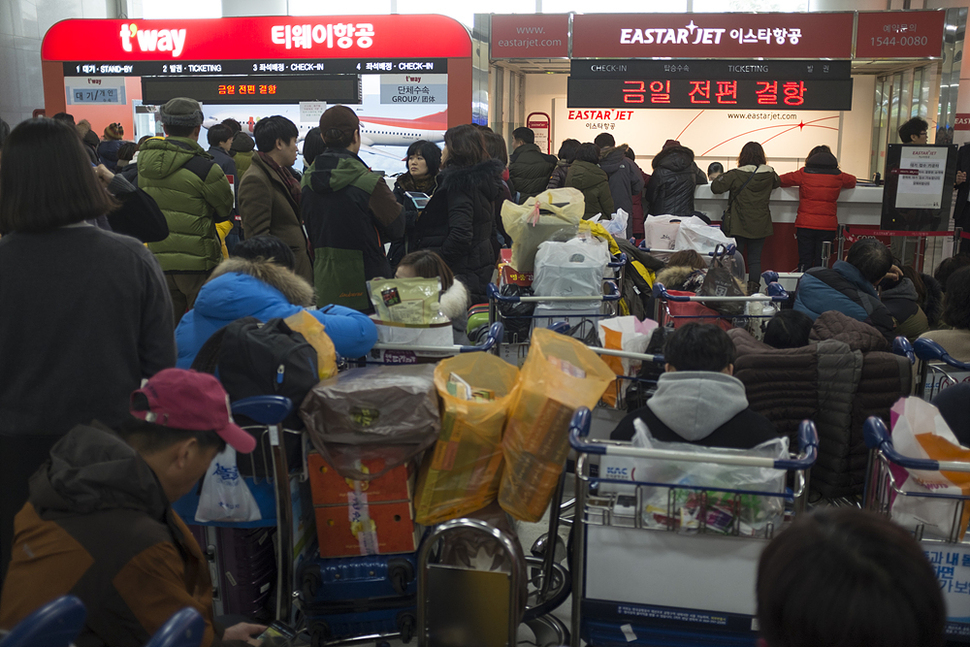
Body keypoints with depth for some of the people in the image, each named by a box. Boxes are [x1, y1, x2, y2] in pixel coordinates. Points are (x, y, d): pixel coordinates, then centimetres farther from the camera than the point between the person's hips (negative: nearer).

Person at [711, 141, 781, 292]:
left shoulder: (735, 174, -13)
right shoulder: (770, 174, -1)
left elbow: (716, 187, -9)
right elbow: (777, 183, 22)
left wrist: (722, 177, 10)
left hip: (738, 226, -2)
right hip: (760, 227, 3)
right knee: (755, 259, 9)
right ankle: (753, 290, 5)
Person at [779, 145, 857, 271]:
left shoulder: (804, 173, -1)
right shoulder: (838, 176, 6)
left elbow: (782, 180, 12)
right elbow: (852, 181, 27)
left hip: (805, 225, -1)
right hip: (828, 226, 1)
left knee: (804, 261, 1)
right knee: (821, 264, 3)